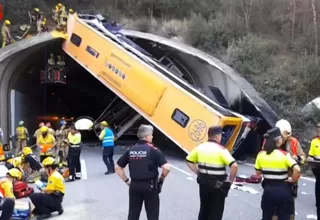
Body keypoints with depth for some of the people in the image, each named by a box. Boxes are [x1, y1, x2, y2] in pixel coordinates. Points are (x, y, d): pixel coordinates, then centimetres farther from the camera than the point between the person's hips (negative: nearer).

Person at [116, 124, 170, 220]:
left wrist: (126, 180, 13)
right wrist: (162, 178, 0)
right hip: (150, 186, -4)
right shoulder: (153, 150, -11)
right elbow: (166, 168, -18)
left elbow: (118, 167, 8)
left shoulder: (130, 150, 3)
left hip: (134, 186, 4)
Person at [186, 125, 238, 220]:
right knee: (216, 212, 8)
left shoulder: (200, 147, 2)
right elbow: (234, 165, -24)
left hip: (203, 181, 5)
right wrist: (230, 181, -10)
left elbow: (189, 160, 11)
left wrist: (198, 173, 12)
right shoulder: (221, 149, -15)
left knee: (204, 208, 21)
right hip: (218, 184, -5)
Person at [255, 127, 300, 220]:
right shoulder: (284, 154, -14)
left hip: (268, 189, 3)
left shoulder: (261, 154, -2)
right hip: (283, 190, -3)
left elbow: (258, 172, 4)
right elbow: (297, 169, -25)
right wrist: (293, 180, -8)